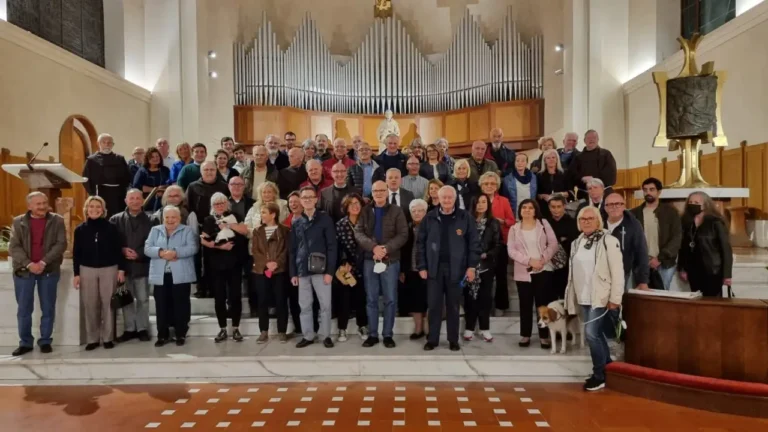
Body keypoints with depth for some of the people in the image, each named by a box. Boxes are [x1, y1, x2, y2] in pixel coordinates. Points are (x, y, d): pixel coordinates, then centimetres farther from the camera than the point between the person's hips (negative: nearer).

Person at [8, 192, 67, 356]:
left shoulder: (57, 221, 1)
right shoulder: (18, 222, 4)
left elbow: (61, 244, -7)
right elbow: (14, 247, -3)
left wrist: (43, 262, -16)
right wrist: (28, 264, -16)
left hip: (49, 270, -1)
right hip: (24, 270, 1)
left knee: (48, 308, 5)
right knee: (24, 309, 7)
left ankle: (45, 341, 17)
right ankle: (25, 342, 19)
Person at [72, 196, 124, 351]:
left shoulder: (111, 228, 0)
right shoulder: (80, 229, 4)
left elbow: (117, 250, 1)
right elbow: (76, 253, 5)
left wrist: (121, 269, -3)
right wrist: (76, 274, 0)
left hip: (109, 269, -1)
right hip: (87, 270, 1)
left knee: (108, 304, 3)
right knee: (90, 305, 4)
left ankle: (108, 338, 12)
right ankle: (92, 339, 14)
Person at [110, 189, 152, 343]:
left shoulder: (149, 220, 0)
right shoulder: (116, 219, 5)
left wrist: (138, 254, -14)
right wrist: (122, 250, -13)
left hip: (142, 265, -1)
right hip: (124, 265, 2)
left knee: (143, 299, 6)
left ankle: (142, 329, 16)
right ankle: (129, 329, 19)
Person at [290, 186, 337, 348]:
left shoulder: (325, 219, -1)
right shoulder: (296, 223, 11)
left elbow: (332, 246, -5)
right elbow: (293, 250, 12)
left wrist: (329, 271, -11)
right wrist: (293, 273, 6)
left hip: (320, 269, -3)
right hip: (302, 270, 4)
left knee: (325, 304, 3)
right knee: (304, 305, 10)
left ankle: (326, 335, 17)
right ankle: (308, 336, 22)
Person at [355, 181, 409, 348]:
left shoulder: (396, 211, 2)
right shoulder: (365, 211, 6)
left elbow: (403, 235, -5)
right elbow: (358, 232, -4)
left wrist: (386, 248, -19)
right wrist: (373, 247, -19)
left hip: (391, 260, -1)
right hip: (369, 260, 2)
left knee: (390, 299, 3)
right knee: (371, 299, 7)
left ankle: (388, 334, 15)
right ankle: (372, 334, 17)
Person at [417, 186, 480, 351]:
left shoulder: (465, 218, -1)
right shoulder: (429, 218, 2)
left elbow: (474, 243, -1)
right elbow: (421, 243, 3)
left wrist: (471, 266, -6)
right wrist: (421, 266, -2)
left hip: (456, 268, -1)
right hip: (434, 268, 1)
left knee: (453, 306, 9)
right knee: (434, 305, 4)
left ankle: (453, 340, 20)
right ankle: (432, 339, 16)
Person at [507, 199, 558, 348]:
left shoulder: (543, 224, 5)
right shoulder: (514, 228, 6)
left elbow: (553, 244, -1)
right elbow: (511, 250, -4)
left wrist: (543, 259, -15)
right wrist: (529, 261, -15)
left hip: (544, 269, 0)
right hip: (523, 272, 1)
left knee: (543, 303, 1)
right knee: (525, 305, 6)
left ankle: (544, 336, 11)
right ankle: (525, 335, 16)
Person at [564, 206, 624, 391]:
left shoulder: (608, 240, -9)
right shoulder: (577, 243, 11)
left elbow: (617, 271, -12)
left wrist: (615, 297, -15)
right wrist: (571, 297, 14)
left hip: (600, 297, -6)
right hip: (582, 298, 7)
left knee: (591, 334, -10)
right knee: (596, 334, 14)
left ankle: (599, 375, 5)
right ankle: (607, 369, 28)